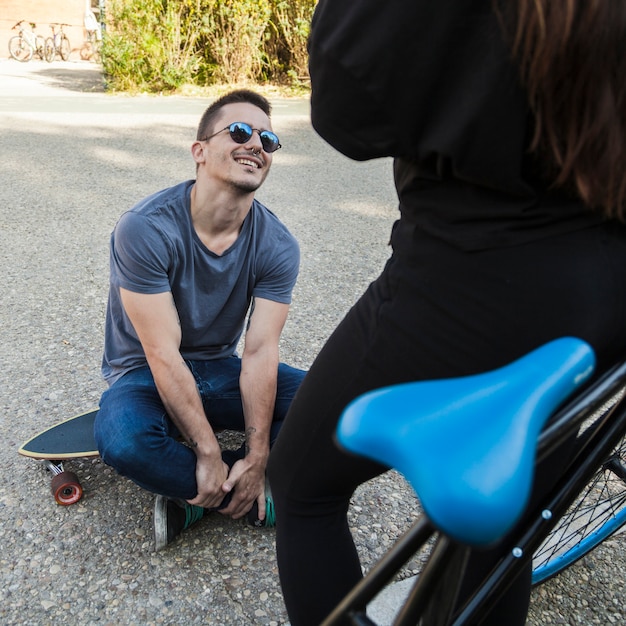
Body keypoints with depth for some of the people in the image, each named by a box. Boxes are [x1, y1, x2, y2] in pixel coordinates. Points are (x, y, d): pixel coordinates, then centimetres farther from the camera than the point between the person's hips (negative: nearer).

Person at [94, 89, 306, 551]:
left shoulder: (277, 247, -11)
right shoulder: (146, 229, -23)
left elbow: (260, 352, -17)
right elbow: (163, 354, -25)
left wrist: (257, 456, -25)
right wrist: (209, 454, -26)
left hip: (219, 371, 4)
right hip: (146, 375, -3)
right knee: (122, 439, -37)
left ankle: (192, 497, -12)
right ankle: (257, 495, -12)